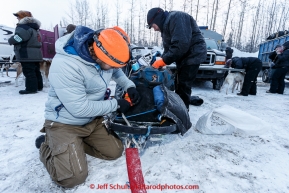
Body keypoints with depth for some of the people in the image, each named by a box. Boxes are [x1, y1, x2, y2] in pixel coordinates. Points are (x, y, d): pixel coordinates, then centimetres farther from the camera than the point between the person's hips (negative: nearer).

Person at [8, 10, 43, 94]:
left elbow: (18, 37, -20)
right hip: (35, 53, 10)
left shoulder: (24, 26, -11)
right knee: (36, 71, 13)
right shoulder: (34, 28, 22)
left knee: (29, 71, -8)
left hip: (27, 54, -10)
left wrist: (10, 40, -1)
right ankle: (39, 86, 19)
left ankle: (31, 88, -7)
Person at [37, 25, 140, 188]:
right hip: (65, 124, -6)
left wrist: (129, 86, -7)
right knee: (74, 178, -13)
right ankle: (48, 147, 15)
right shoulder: (65, 65, -32)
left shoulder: (102, 51, -11)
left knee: (115, 152, 6)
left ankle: (76, 143, 21)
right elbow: (80, 108, -29)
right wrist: (116, 104, -21)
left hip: (93, 120, 7)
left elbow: (116, 71, 10)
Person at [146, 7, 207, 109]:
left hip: (193, 55, -10)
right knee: (178, 85, 14)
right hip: (183, 57, 10)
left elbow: (181, 44, -27)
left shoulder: (176, 18, -16)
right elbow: (168, 48, 14)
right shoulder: (166, 25, 16)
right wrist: (161, 61, -2)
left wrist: (164, 60, -22)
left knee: (183, 86, -9)